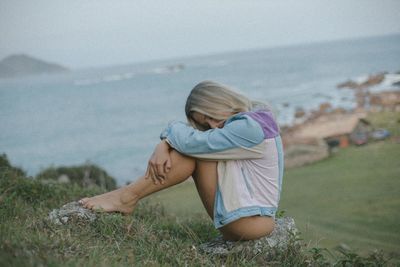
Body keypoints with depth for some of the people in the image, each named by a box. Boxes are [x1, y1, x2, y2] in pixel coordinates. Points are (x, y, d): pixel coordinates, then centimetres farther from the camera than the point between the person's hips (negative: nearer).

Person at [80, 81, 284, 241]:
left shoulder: (251, 127, -18)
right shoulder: (241, 122, 11)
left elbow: (194, 141, -22)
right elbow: (189, 143, 4)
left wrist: (172, 129, -1)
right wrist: (163, 146, -16)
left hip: (250, 223, -9)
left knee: (194, 149, -15)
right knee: (190, 152, -5)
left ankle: (127, 198, -13)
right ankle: (128, 196, -6)